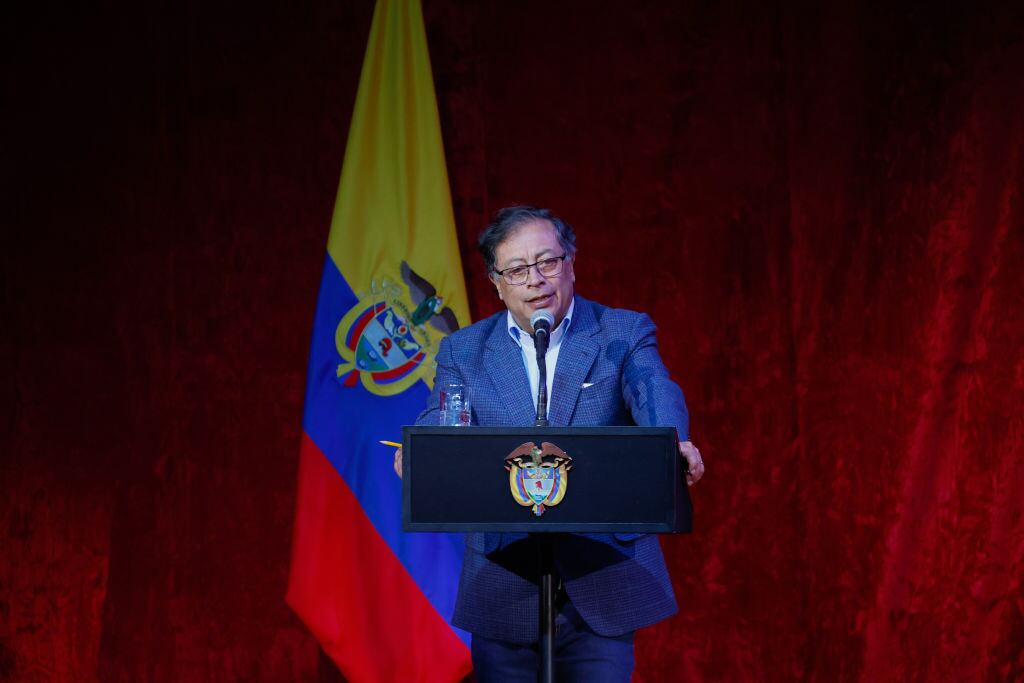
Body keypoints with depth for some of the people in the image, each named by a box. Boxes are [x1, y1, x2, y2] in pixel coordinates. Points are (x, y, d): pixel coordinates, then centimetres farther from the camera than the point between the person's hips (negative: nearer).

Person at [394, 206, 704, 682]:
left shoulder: (624, 334, 4)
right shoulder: (463, 351, 9)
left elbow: (656, 395, -14)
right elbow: (441, 419, -5)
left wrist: (675, 446, -37)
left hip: (603, 584, -1)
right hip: (503, 586, 2)